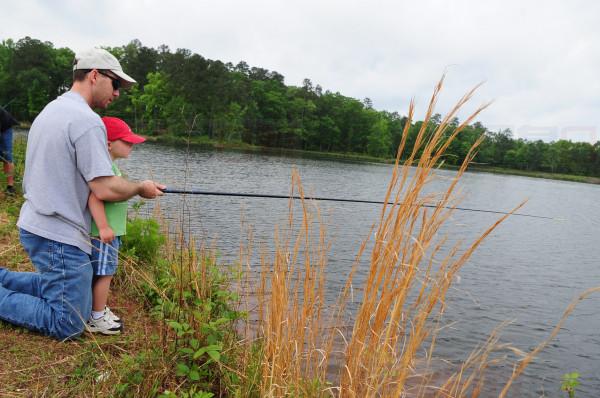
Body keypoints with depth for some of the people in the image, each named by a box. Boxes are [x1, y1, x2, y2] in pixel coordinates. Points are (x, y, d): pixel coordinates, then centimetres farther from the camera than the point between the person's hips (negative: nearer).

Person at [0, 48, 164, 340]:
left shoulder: (49, 110, 12)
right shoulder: (87, 121, -19)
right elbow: (105, 190, -23)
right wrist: (141, 188, -6)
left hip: (34, 225, 10)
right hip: (59, 236, -10)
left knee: (54, 284, 28)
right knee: (68, 325, 0)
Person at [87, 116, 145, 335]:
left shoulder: (110, 164, 14)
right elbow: (94, 196, -28)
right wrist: (103, 227, -30)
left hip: (109, 231, 10)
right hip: (102, 232, -10)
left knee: (102, 273, 18)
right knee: (104, 274, 0)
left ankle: (100, 310, 31)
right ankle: (97, 319, 12)